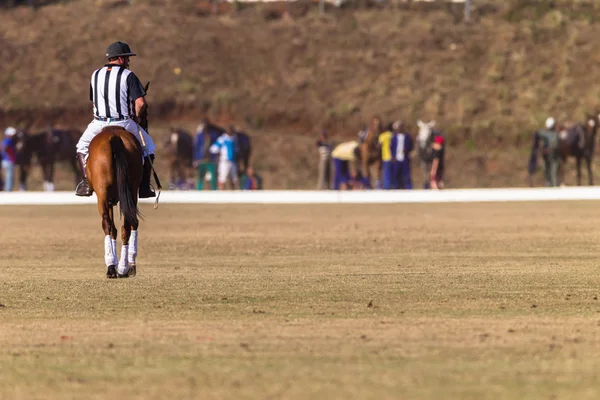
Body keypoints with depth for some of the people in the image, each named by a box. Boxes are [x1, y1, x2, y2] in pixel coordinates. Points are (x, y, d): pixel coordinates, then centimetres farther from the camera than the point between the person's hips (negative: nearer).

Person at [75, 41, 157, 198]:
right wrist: (137, 118, 3)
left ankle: (87, 182, 10)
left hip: (99, 123, 3)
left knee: (82, 147, 28)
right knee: (148, 146, 19)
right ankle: (144, 188, 14)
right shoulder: (128, 76, -6)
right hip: (123, 123, -3)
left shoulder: (96, 75, 9)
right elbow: (141, 103, -15)